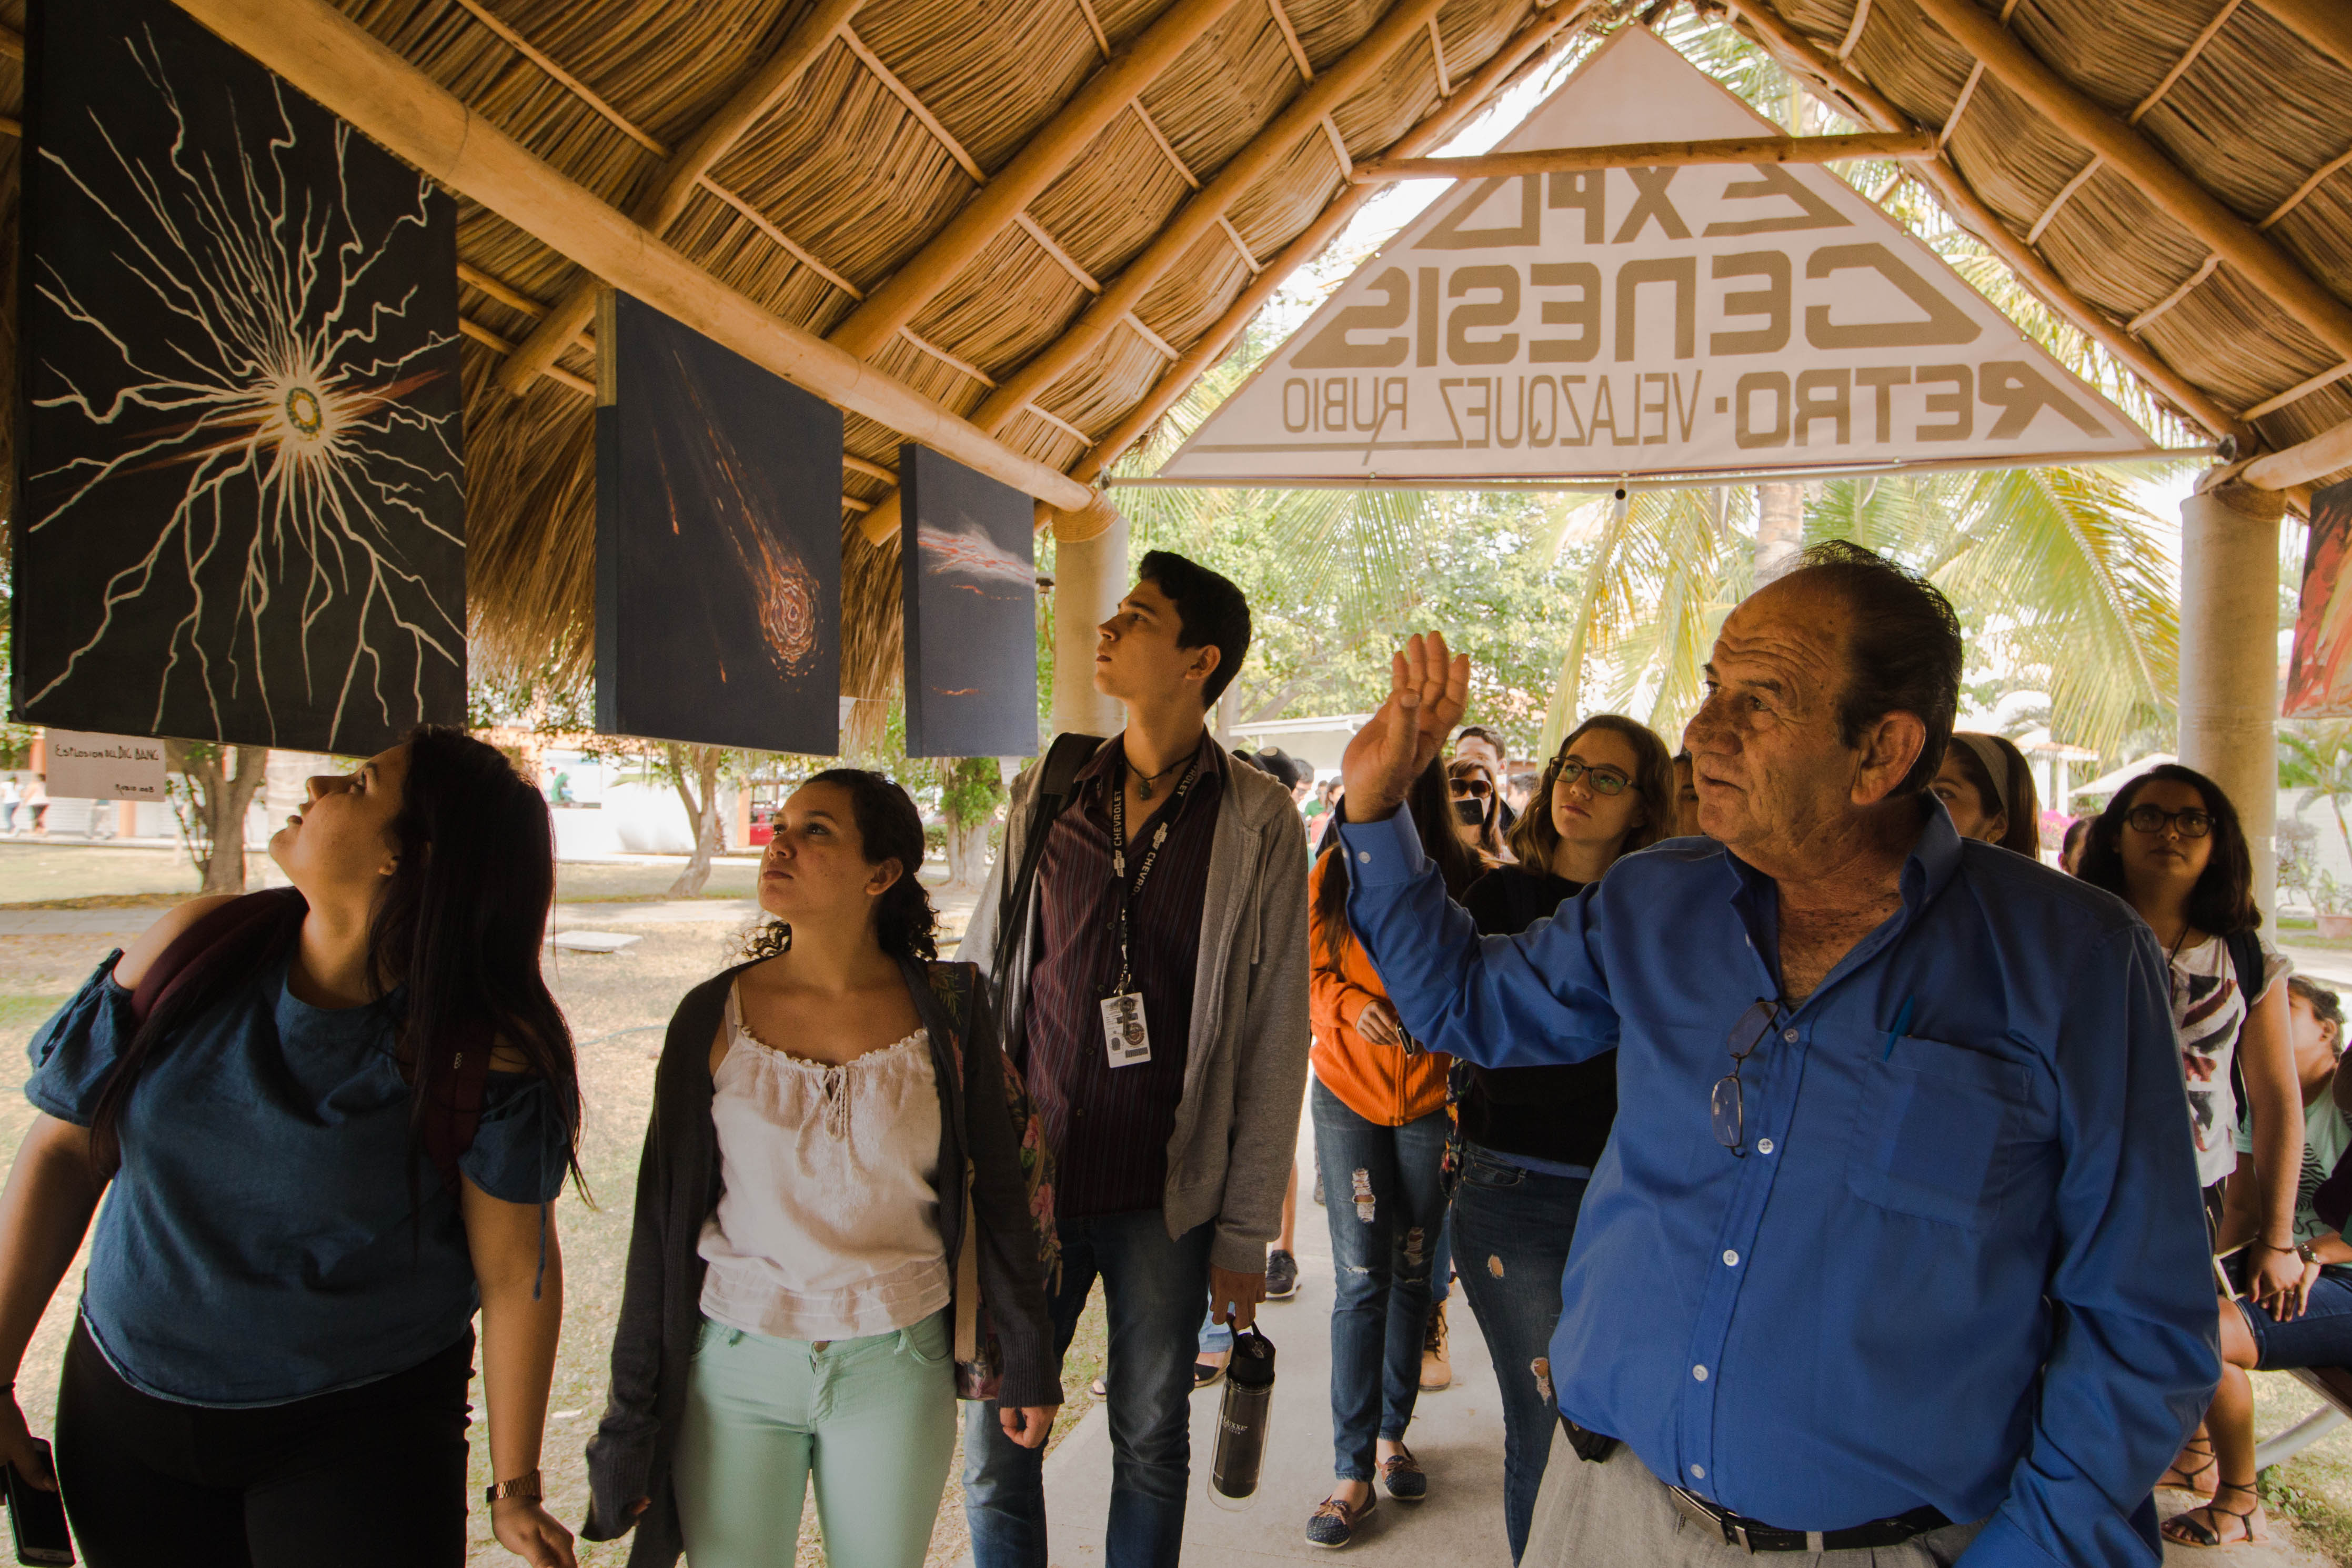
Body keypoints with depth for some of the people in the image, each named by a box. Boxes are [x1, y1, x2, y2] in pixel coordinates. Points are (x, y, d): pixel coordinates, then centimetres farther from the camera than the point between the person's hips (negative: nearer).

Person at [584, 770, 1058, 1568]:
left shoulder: (947, 1008, -7)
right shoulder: (713, 1017, -5)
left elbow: (997, 1190, 1)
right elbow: (663, 1221, 0)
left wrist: (1027, 1362, 6)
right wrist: (632, 1414, 2)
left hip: (897, 1365, 0)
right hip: (736, 1363, 0)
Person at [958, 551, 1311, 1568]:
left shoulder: (1256, 821, -6)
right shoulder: (1044, 795, 3)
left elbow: (1275, 1038, -4)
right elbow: (978, 985, 9)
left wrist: (1247, 1229, -4)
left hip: (1167, 1198, -2)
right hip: (1026, 1183, 2)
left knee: (1152, 1445, 14)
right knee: (995, 1446, 9)